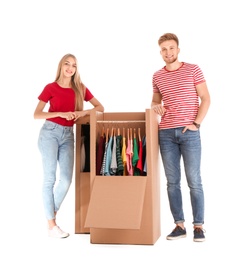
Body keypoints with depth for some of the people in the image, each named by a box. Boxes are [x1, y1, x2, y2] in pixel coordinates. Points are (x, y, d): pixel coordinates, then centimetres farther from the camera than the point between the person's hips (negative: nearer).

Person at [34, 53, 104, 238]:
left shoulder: (80, 88, 8)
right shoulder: (50, 88, -1)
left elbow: (100, 108, 7)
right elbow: (36, 114, -4)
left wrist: (83, 112, -12)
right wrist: (61, 114, -16)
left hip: (68, 135, 4)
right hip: (50, 132, -4)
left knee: (66, 179, -2)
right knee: (50, 178, -5)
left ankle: (52, 214, 22)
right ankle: (51, 225, 2)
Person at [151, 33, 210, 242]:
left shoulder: (193, 69, 2)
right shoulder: (157, 76, 12)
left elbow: (205, 99, 0)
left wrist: (196, 123, -10)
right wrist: (155, 106, 1)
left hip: (189, 132, -3)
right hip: (166, 133, 4)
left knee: (194, 180, -2)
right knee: (172, 181, 4)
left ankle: (199, 226, 5)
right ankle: (179, 224, 12)